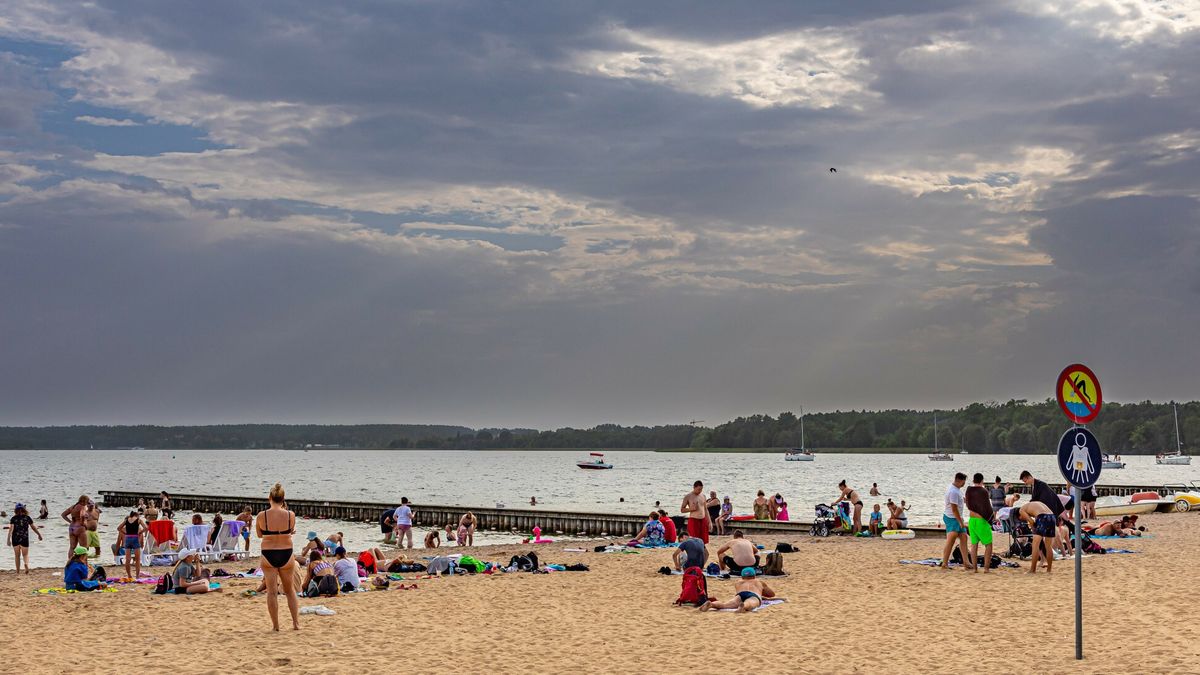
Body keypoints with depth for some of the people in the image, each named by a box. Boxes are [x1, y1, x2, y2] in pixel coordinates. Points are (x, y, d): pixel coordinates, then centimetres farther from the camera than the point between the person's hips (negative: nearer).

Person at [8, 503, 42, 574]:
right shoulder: (27, 518, 1)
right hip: (24, 539, 0)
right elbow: (33, 527, 8)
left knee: (17, 555, 12)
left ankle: (18, 571, 14)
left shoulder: (14, 518, -3)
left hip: (15, 539, 0)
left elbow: (11, 529, -12)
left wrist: (9, 539, -16)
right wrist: (39, 534, 21)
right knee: (25, 554, 7)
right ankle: (26, 564, -24)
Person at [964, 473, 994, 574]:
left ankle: (975, 568, 9)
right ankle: (986, 568, -3)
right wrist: (992, 514, 2)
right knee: (988, 544, 4)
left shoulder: (969, 490, 2)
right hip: (982, 520, -5)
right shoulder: (983, 491, -15)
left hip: (972, 520, 5)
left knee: (974, 544, 10)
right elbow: (986, 507, -16)